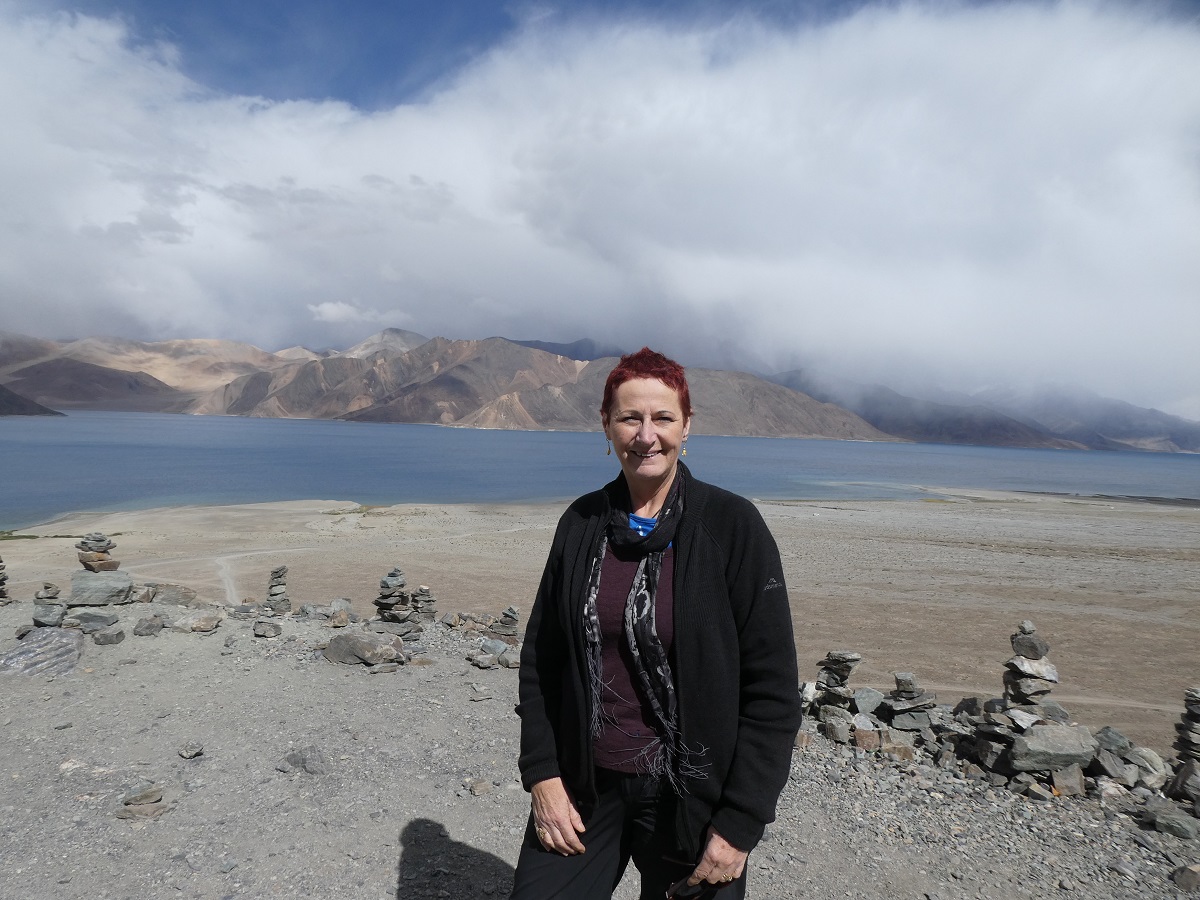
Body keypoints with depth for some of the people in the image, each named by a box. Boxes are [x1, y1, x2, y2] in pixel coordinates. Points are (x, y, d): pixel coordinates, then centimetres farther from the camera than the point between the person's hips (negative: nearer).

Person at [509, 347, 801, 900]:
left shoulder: (733, 526, -12)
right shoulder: (581, 523, -1)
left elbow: (772, 690, -11)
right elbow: (539, 659, 5)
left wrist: (739, 825, -11)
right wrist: (542, 776, -2)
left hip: (690, 796, -3)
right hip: (584, 788, 3)